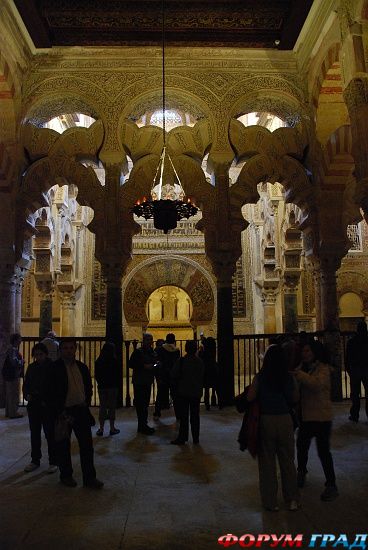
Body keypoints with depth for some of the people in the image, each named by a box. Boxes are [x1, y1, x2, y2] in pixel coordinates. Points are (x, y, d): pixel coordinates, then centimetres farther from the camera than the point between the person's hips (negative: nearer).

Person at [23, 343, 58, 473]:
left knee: (50, 434, 0)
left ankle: (53, 462, 10)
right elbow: (26, 384, 13)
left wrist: (46, 401, -14)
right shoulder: (31, 367, 7)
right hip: (33, 405, 5)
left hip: (48, 406, -5)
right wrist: (27, 395, -5)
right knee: (34, 433, 12)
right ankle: (35, 460, 25)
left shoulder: (52, 367, -8)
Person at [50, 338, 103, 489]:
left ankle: (89, 477, 12)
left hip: (81, 410, 4)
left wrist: (86, 404, 7)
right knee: (63, 446, 9)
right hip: (64, 412, -4)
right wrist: (62, 412, -13)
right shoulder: (55, 368, -9)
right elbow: (53, 393, -11)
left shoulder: (82, 367, 8)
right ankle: (66, 475, 26)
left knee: (87, 444, 4)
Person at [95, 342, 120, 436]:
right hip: (112, 386, -3)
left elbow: (96, 375, 5)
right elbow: (117, 374, -9)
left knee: (102, 407, 10)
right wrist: (117, 384, 5)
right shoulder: (114, 361, -12)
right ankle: (112, 428, 8)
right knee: (112, 407, 4)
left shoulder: (98, 361, 0)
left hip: (102, 387, 3)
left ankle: (101, 429, 11)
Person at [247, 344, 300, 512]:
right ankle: (292, 499, 21)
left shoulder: (260, 377, -10)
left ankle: (270, 502, 16)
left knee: (267, 462, 9)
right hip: (285, 419, 2)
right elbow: (295, 399, 6)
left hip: (266, 420, -2)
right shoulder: (289, 378, -4)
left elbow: (250, 397, -13)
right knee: (288, 460, 15)